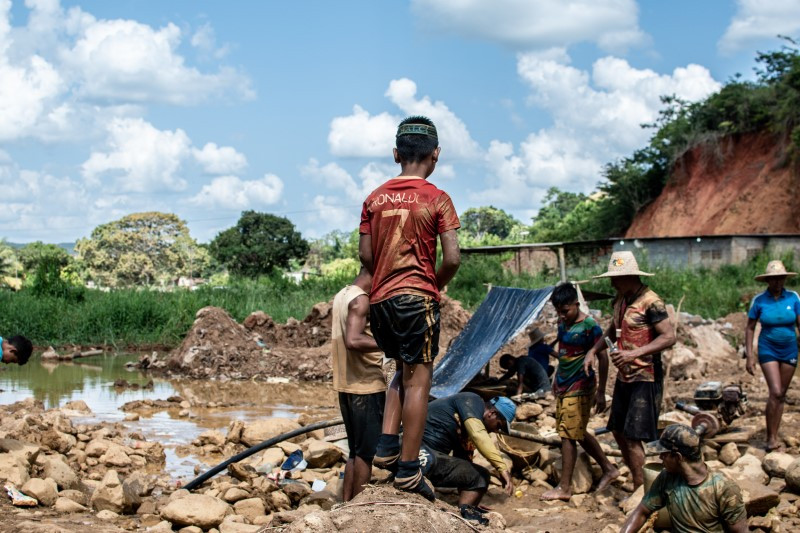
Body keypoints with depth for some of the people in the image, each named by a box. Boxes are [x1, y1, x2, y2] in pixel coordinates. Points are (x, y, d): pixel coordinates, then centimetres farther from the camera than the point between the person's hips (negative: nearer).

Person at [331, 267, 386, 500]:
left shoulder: (341, 296, 14)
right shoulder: (361, 299, -15)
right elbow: (353, 341, -28)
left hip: (346, 385, 9)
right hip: (366, 386, -9)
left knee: (356, 451, 16)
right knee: (367, 453, -2)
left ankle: (348, 504, 19)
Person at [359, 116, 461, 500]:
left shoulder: (375, 198, 7)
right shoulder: (437, 199, -5)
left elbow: (365, 255, 6)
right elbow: (452, 258, -11)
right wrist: (436, 285, 7)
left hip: (380, 299, 5)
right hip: (417, 297, -5)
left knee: (404, 371, 23)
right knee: (418, 380, 1)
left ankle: (386, 445, 12)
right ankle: (407, 469, 1)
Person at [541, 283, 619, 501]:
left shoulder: (589, 327, -17)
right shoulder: (563, 323, 7)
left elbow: (603, 358, -14)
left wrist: (601, 392, -14)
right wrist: (557, 378, 23)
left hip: (579, 387, -8)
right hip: (564, 385, 8)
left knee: (568, 435, -6)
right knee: (579, 433, 15)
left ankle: (564, 487, 1)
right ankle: (608, 469, 29)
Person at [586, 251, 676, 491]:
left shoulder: (650, 302, -17)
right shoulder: (620, 299, 9)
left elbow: (669, 337, -22)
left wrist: (634, 354, -28)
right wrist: (594, 350, 7)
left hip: (645, 378, -9)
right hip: (624, 376, 9)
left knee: (633, 436, -7)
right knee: (618, 430, 14)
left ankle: (640, 491, 5)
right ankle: (637, 481, 28)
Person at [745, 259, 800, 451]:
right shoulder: (759, 300, -7)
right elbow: (750, 328, -1)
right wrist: (749, 356, -6)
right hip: (768, 350, -2)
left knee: (781, 394, 7)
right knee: (775, 392, -15)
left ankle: (773, 436, 16)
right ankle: (771, 437, -7)